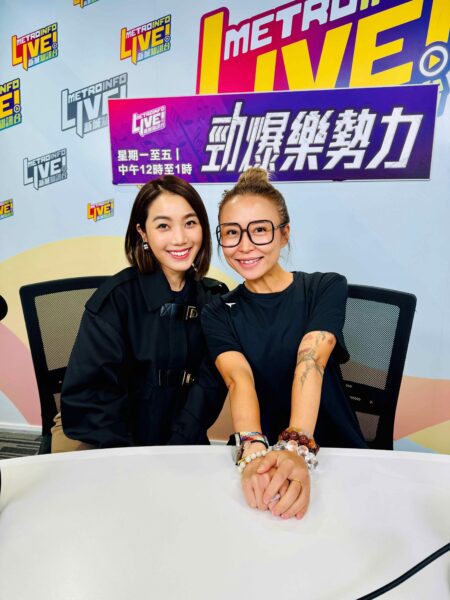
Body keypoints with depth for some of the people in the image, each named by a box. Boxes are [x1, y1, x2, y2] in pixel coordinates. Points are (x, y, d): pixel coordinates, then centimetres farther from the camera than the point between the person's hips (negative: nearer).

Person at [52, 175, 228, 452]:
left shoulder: (215, 297, -3)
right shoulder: (117, 296, -14)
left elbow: (210, 381, -6)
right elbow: (89, 392, -15)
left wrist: (178, 445, -16)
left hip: (179, 442, 3)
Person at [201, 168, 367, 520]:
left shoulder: (326, 288, -2)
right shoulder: (218, 314, 0)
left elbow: (310, 365, -18)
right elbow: (239, 379, -17)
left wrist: (297, 448, -32)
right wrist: (255, 453, -34)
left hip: (335, 450, -1)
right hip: (261, 450, 1)